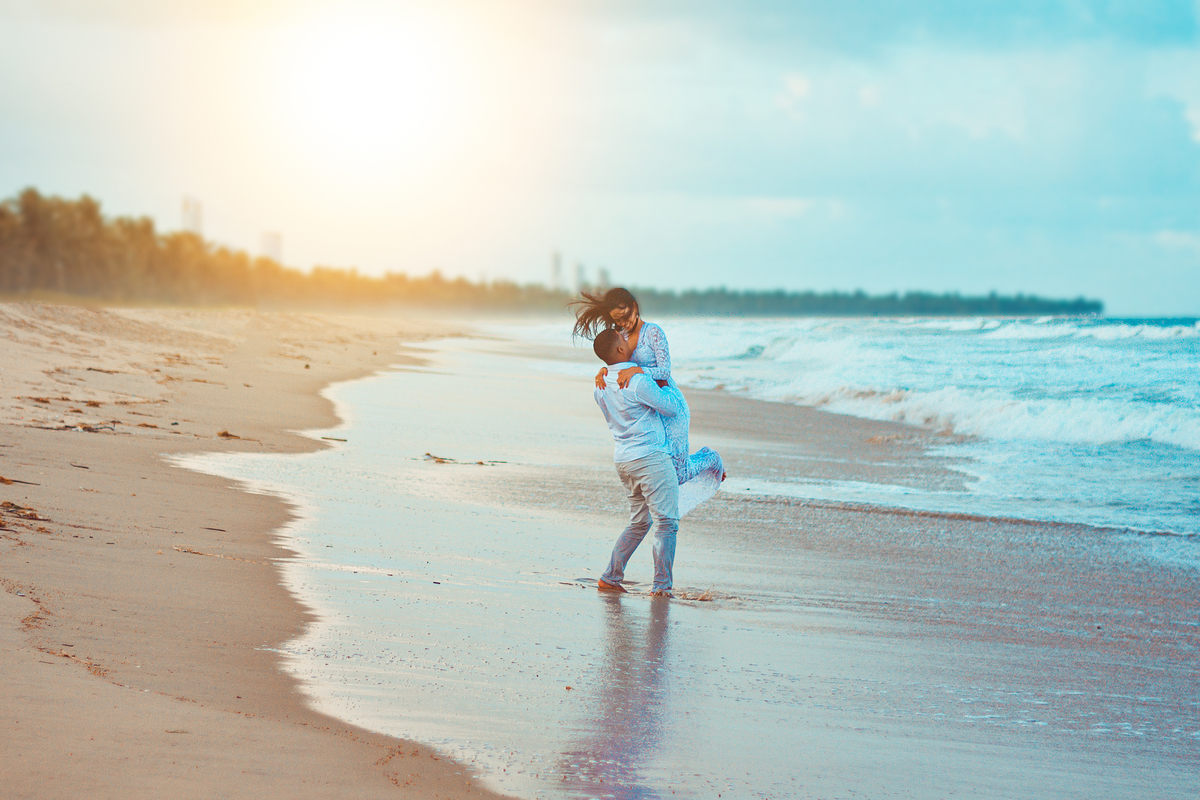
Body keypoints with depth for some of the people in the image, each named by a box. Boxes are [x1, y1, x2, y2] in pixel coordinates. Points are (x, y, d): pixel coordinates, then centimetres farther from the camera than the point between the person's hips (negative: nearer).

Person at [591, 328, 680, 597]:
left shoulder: (601, 385, 8)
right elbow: (671, 408, -9)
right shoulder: (637, 381, -18)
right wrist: (664, 385, 10)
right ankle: (662, 585, -6)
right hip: (650, 457, -8)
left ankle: (610, 578, 17)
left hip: (622, 459, 8)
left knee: (639, 522, 20)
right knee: (667, 522, -3)